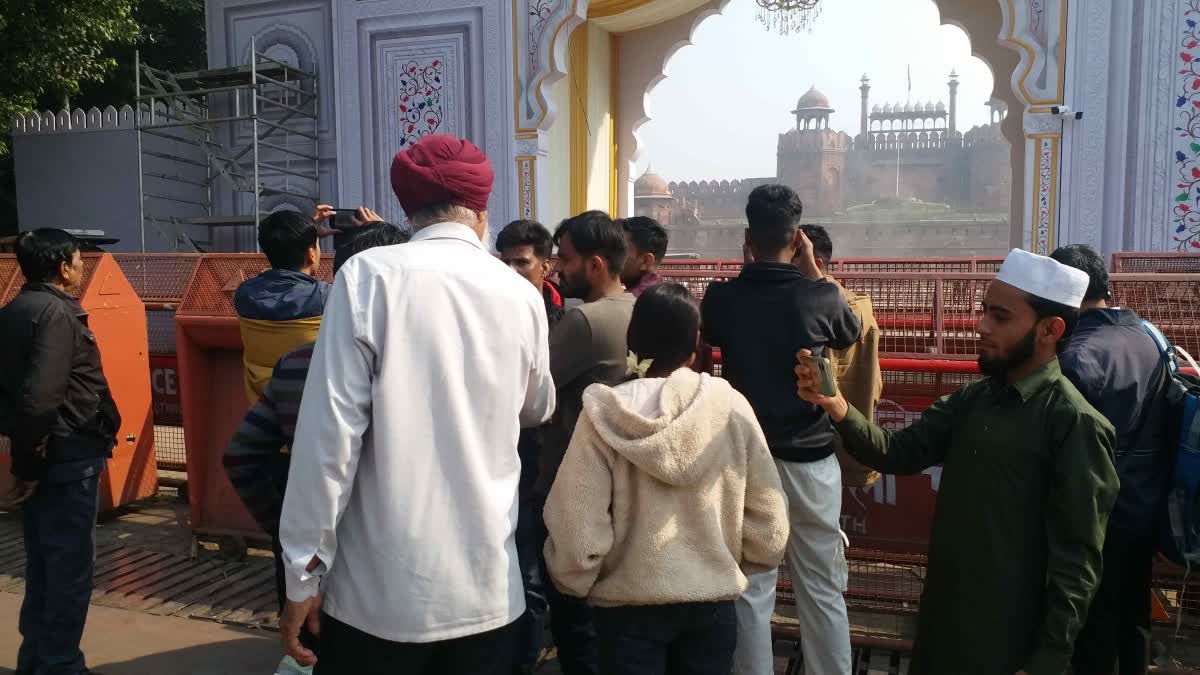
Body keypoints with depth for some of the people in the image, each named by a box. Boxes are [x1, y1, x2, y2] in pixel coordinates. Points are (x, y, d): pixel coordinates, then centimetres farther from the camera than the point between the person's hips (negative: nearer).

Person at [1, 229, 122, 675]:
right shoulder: (56, 313, -17)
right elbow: (39, 399, -27)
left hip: (38, 457, 9)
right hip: (66, 458, -9)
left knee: (42, 565, 18)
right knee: (71, 566, 2)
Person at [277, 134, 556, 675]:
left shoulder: (369, 276, -10)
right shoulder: (522, 295, 1)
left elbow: (330, 433, -13)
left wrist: (304, 573, -4)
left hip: (382, 589, -3)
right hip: (488, 587, 3)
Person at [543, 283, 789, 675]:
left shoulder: (604, 414, -14)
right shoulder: (732, 406, -9)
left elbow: (578, 532, -15)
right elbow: (768, 522, -5)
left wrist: (575, 583, 5)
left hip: (630, 606, -2)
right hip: (713, 602, 2)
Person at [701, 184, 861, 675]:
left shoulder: (720, 298, -7)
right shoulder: (821, 297, -10)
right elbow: (852, 334, 13)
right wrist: (812, 268, 13)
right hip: (810, 458, 0)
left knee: (750, 587, 10)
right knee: (822, 589, 12)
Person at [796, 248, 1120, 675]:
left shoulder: (1074, 423, -17)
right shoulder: (973, 399, 4)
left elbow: (1077, 560, -16)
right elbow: (899, 453, -3)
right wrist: (837, 407, -20)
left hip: (1008, 637, -6)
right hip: (943, 616, 6)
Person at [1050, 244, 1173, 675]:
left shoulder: (1077, 356, -24)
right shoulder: (1148, 336, 1)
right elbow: (1160, 419, 11)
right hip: (1147, 507, 8)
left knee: (1094, 628, 8)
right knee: (1132, 618, 23)